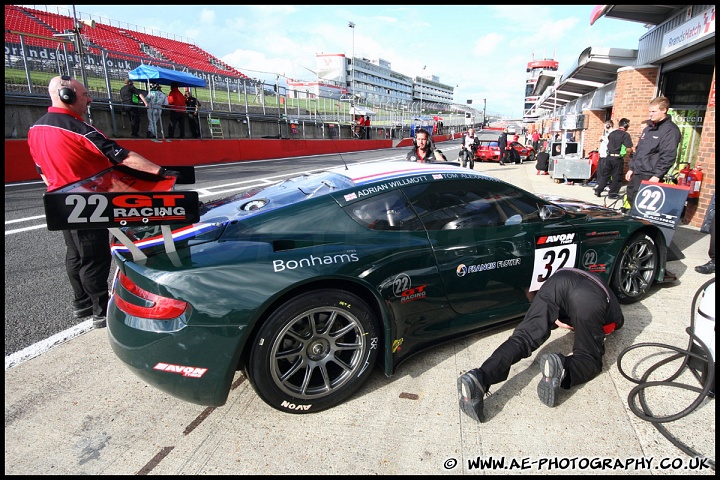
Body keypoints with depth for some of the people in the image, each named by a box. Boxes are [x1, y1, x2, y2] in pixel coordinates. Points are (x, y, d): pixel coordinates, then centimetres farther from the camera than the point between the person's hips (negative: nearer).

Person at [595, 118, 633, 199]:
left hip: (609, 157, 5)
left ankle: (598, 191, 13)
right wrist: (631, 153, 3)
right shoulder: (625, 135, -10)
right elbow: (629, 149, -13)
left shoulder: (612, 133, 8)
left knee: (605, 175, 13)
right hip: (618, 158, -5)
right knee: (617, 177, 5)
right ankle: (612, 193, 7)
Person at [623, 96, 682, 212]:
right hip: (636, 174, 8)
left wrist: (657, 176, -21)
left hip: (650, 176, -8)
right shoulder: (648, 129, 18)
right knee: (630, 202, 11)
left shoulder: (670, 130, -8)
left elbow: (668, 156, -15)